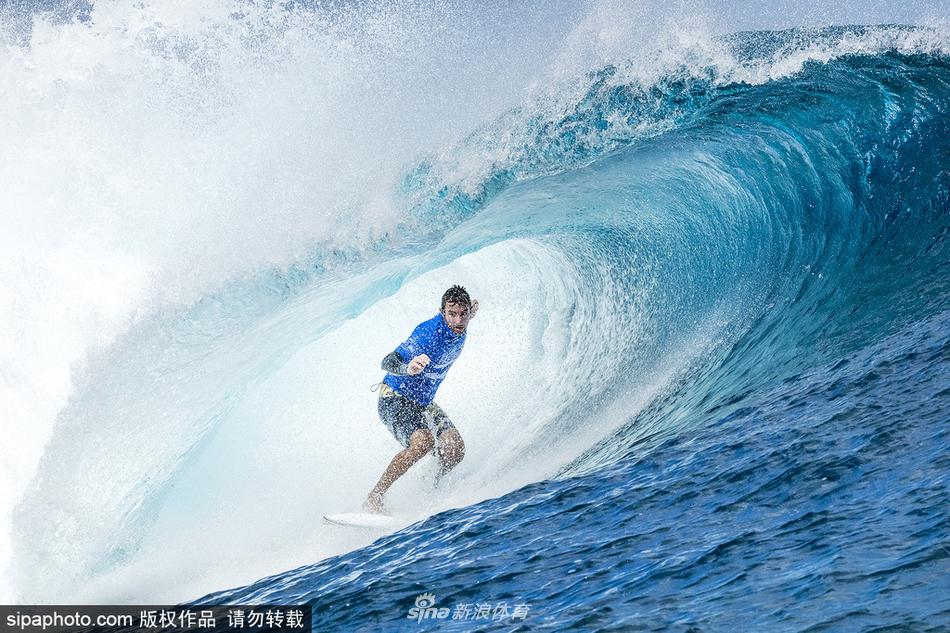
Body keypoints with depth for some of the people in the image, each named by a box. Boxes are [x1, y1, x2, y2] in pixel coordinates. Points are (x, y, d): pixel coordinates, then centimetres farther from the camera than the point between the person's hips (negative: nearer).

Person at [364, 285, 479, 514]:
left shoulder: (459, 332, -4)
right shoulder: (429, 331, -27)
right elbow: (388, 362, -38)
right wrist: (407, 368, -57)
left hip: (424, 403, 7)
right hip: (394, 399, -7)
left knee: (455, 450, -16)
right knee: (423, 442, -32)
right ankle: (373, 498, -21)